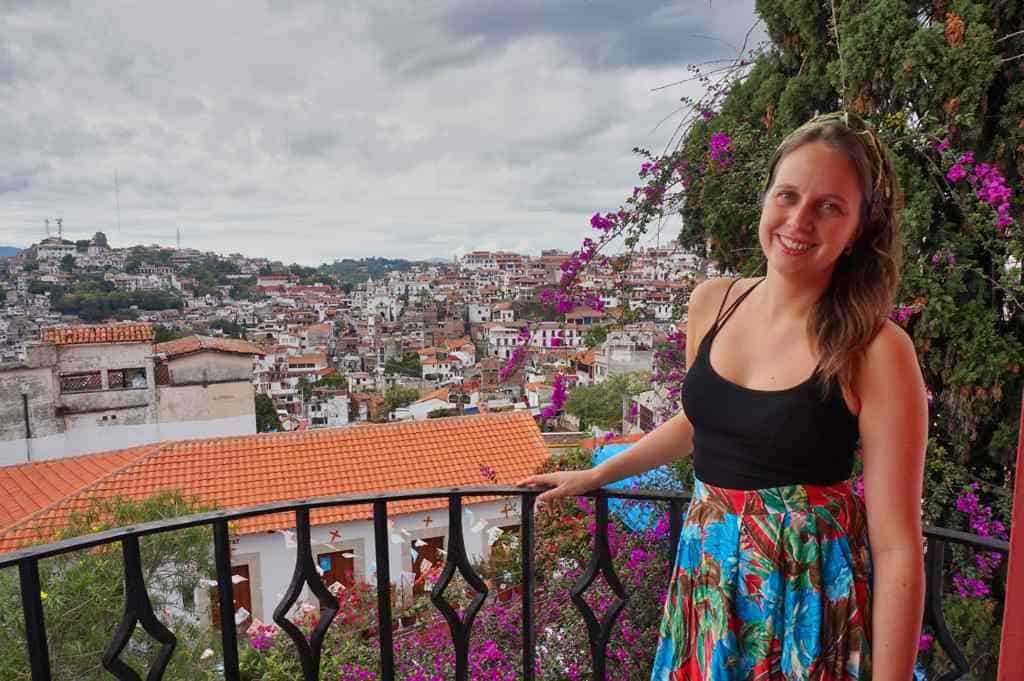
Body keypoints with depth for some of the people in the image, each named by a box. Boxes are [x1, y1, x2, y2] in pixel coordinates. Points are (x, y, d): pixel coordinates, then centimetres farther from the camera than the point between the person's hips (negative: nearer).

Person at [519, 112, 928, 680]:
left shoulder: (876, 351, -17)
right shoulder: (712, 302, -3)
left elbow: (896, 547, -13)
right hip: (706, 575, 5)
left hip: (811, 592, -4)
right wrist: (595, 475, 22)